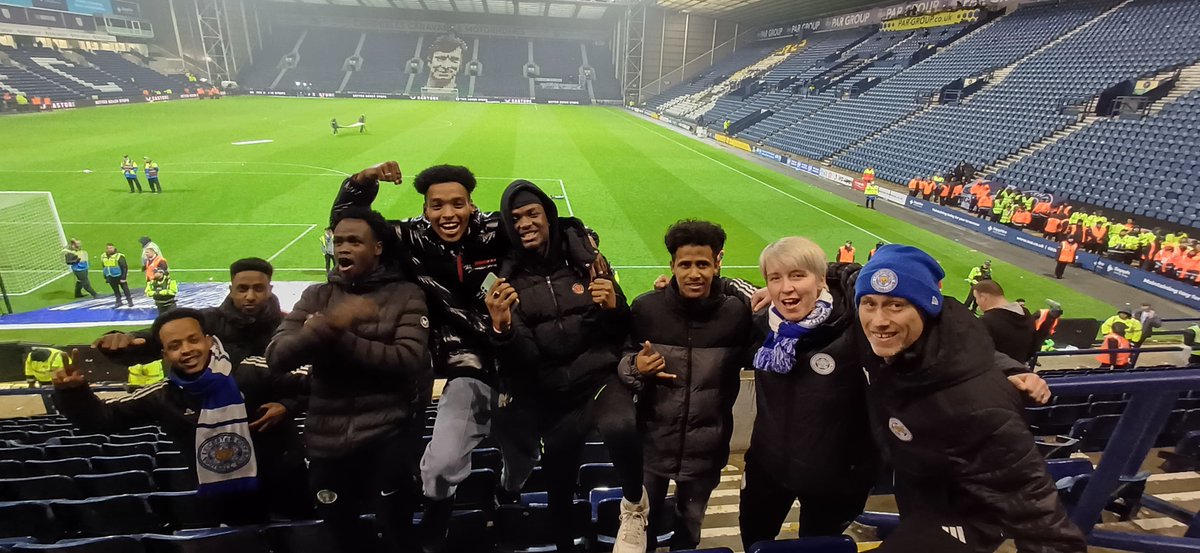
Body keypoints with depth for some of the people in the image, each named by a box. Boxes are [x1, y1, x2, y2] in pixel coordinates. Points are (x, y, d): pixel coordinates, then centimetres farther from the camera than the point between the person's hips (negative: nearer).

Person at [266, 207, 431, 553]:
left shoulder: (406, 295, -6)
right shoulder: (317, 296, 3)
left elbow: (408, 360, -18)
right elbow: (277, 357, -9)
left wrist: (336, 338, -17)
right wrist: (330, 325, -26)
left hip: (387, 435, -4)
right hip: (327, 439, 4)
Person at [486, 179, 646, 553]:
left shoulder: (585, 258, -1)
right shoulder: (509, 278, 0)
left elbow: (623, 331, 3)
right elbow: (524, 360, -8)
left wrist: (614, 307, -18)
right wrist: (502, 327, -27)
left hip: (602, 377, -2)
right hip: (553, 396, 2)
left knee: (621, 426, -35)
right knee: (559, 492, 15)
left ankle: (635, 505, -4)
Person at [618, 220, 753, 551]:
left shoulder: (737, 313, -12)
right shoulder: (646, 307, -12)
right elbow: (621, 361, -1)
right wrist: (636, 368, -22)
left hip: (706, 447, 0)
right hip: (652, 442, 0)